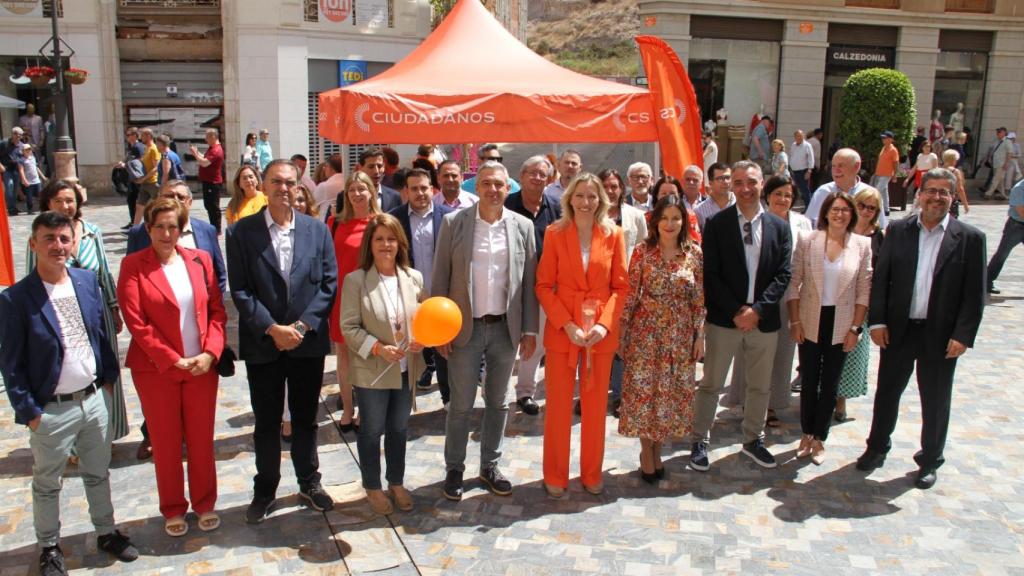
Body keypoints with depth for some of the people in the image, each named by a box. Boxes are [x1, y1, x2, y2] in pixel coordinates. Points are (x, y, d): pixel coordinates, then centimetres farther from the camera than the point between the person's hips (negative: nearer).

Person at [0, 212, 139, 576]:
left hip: (94, 399, 4)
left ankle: (106, 532, 39)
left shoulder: (88, 280, -1)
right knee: (47, 485, 16)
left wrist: (108, 377, 8)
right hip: (51, 410, -4)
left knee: (98, 474, 20)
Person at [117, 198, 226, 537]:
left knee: (202, 439, 11)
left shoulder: (200, 260, 4)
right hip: (156, 369, -2)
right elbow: (136, 321, -10)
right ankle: (173, 510, 26)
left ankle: (205, 504, 28)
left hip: (202, 366, 2)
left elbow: (217, 310, 3)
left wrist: (210, 352, -10)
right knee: (165, 443, 10)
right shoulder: (133, 266, -5)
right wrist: (173, 360, -13)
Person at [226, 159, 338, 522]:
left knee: (305, 418, 15)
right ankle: (264, 491, 27)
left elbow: (329, 284, -1)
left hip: (308, 342, 2)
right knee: (266, 422, 11)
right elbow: (240, 289, -7)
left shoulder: (317, 230, 2)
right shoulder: (243, 231, -3)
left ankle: (309, 483, 32)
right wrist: (272, 328, -15)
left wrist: (302, 325, -11)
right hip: (263, 343, -1)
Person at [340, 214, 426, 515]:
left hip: (406, 368, 4)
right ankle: (372, 487, 31)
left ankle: (396, 483, 36)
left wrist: (422, 339, -12)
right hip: (373, 370, -3)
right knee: (372, 431, 12)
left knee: (399, 428, 18)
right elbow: (349, 327, -12)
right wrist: (378, 348, -22)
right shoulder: (355, 280, -12)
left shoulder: (414, 278, -1)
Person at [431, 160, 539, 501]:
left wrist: (530, 330, 0)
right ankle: (454, 469, 24)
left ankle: (489, 467, 29)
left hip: (506, 328, 2)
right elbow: (440, 279, -2)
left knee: (498, 403, 13)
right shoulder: (453, 223, -3)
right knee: (461, 404, 7)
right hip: (464, 328, -2)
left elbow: (529, 281, 4)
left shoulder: (523, 226, 2)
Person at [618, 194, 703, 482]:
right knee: (643, 391, 4)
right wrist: (622, 332, -3)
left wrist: (700, 335, 2)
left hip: (680, 334, 2)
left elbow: (699, 299, 3)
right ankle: (647, 452, 23)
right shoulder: (642, 250, -6)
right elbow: (630, 294, -4)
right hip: (646, 331, -2)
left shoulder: (695, 253, -1)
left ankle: (656, 450, 29)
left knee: (672, 393, 9)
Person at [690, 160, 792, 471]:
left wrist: (757, 310, -13)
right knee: (710, 384, 6)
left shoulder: (779, 227, 4)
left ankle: (753, 439, 34)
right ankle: (700, 440, 20)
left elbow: (783, 275, 0)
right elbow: (711, 275, -8)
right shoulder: (716, 224, -4)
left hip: (763, 320, 3)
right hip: (723, 318, -3)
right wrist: (735, 311, -14)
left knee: (760, 386, 16)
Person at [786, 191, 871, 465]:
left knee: (830, 384, 10)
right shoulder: (807, 241, -5)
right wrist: (795, 322, -6)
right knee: (808, 381, 10)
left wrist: (855, 328, -4)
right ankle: (806, 435, 25)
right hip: (810, 322, 0)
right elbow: (793, 283, -3)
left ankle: (819, 438, 23)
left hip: (841, 325, 1)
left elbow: (864, 291, -1)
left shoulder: (863, 245, -3)